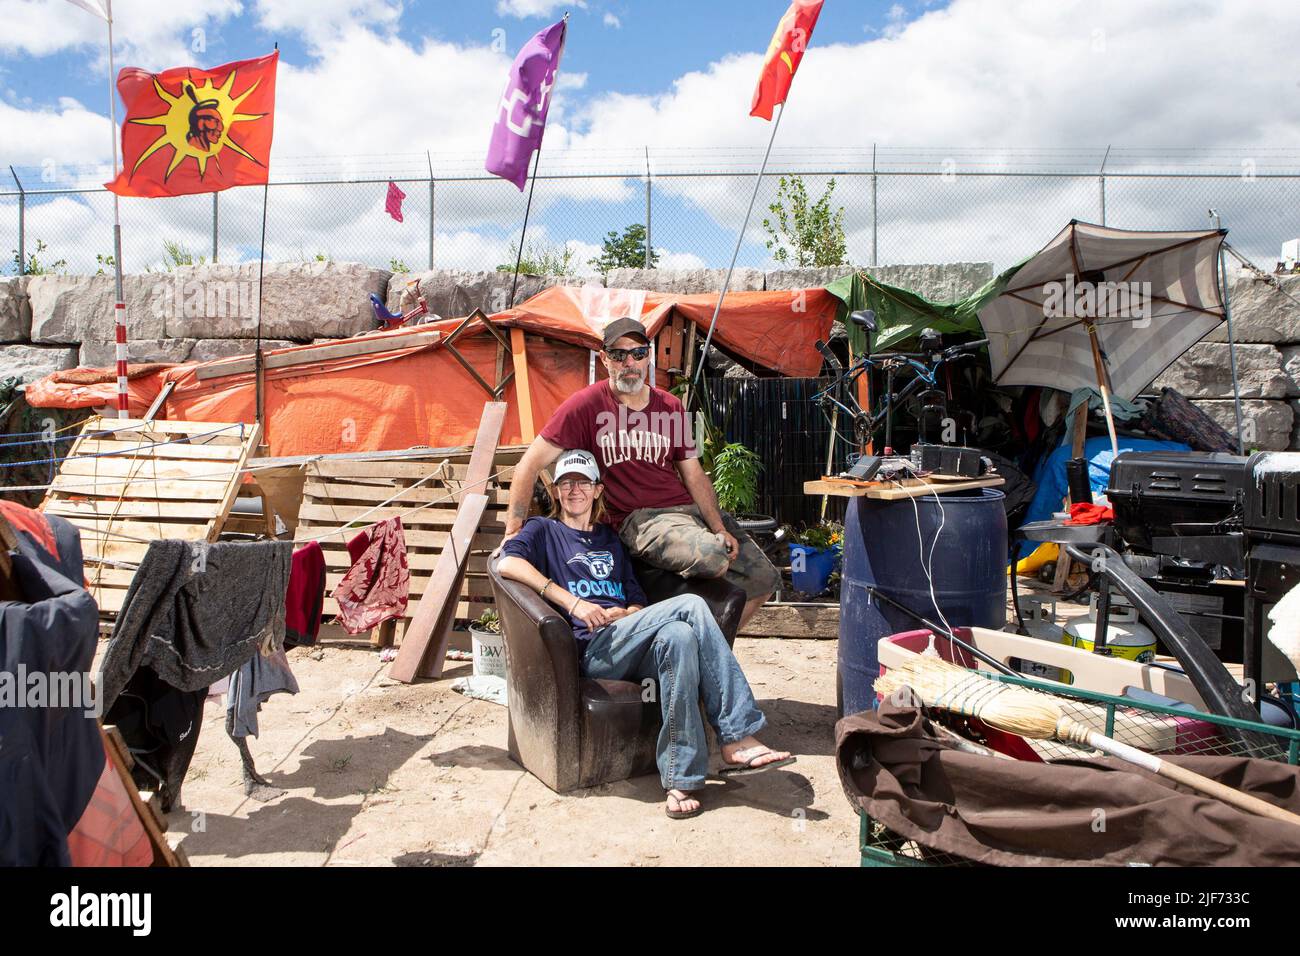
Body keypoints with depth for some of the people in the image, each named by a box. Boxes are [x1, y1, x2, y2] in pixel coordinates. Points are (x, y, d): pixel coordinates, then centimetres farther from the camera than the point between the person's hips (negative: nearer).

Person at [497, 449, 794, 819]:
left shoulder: (610, 539, 33)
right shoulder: (544, 530, 17)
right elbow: (507, 563, -7)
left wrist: (623, 614, 0)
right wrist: (571, 602, -17)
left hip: (627, 641, 5)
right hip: (591, 649, -5)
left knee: (679, 634, -33)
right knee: (690, 605, -29)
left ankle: (681, 780, -34)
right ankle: (738, 737, -30)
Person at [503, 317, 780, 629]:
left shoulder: (671, 407, 10)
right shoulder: (586, 405, -6)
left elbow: (694, 476, 10)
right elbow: (530, 465, -7)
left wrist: (720, 528, -3)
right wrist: (514, 533, -12)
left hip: (689, 508, 6)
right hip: (638, 518, -6)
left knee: (763, 577, 0)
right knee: (712, 554, -33)